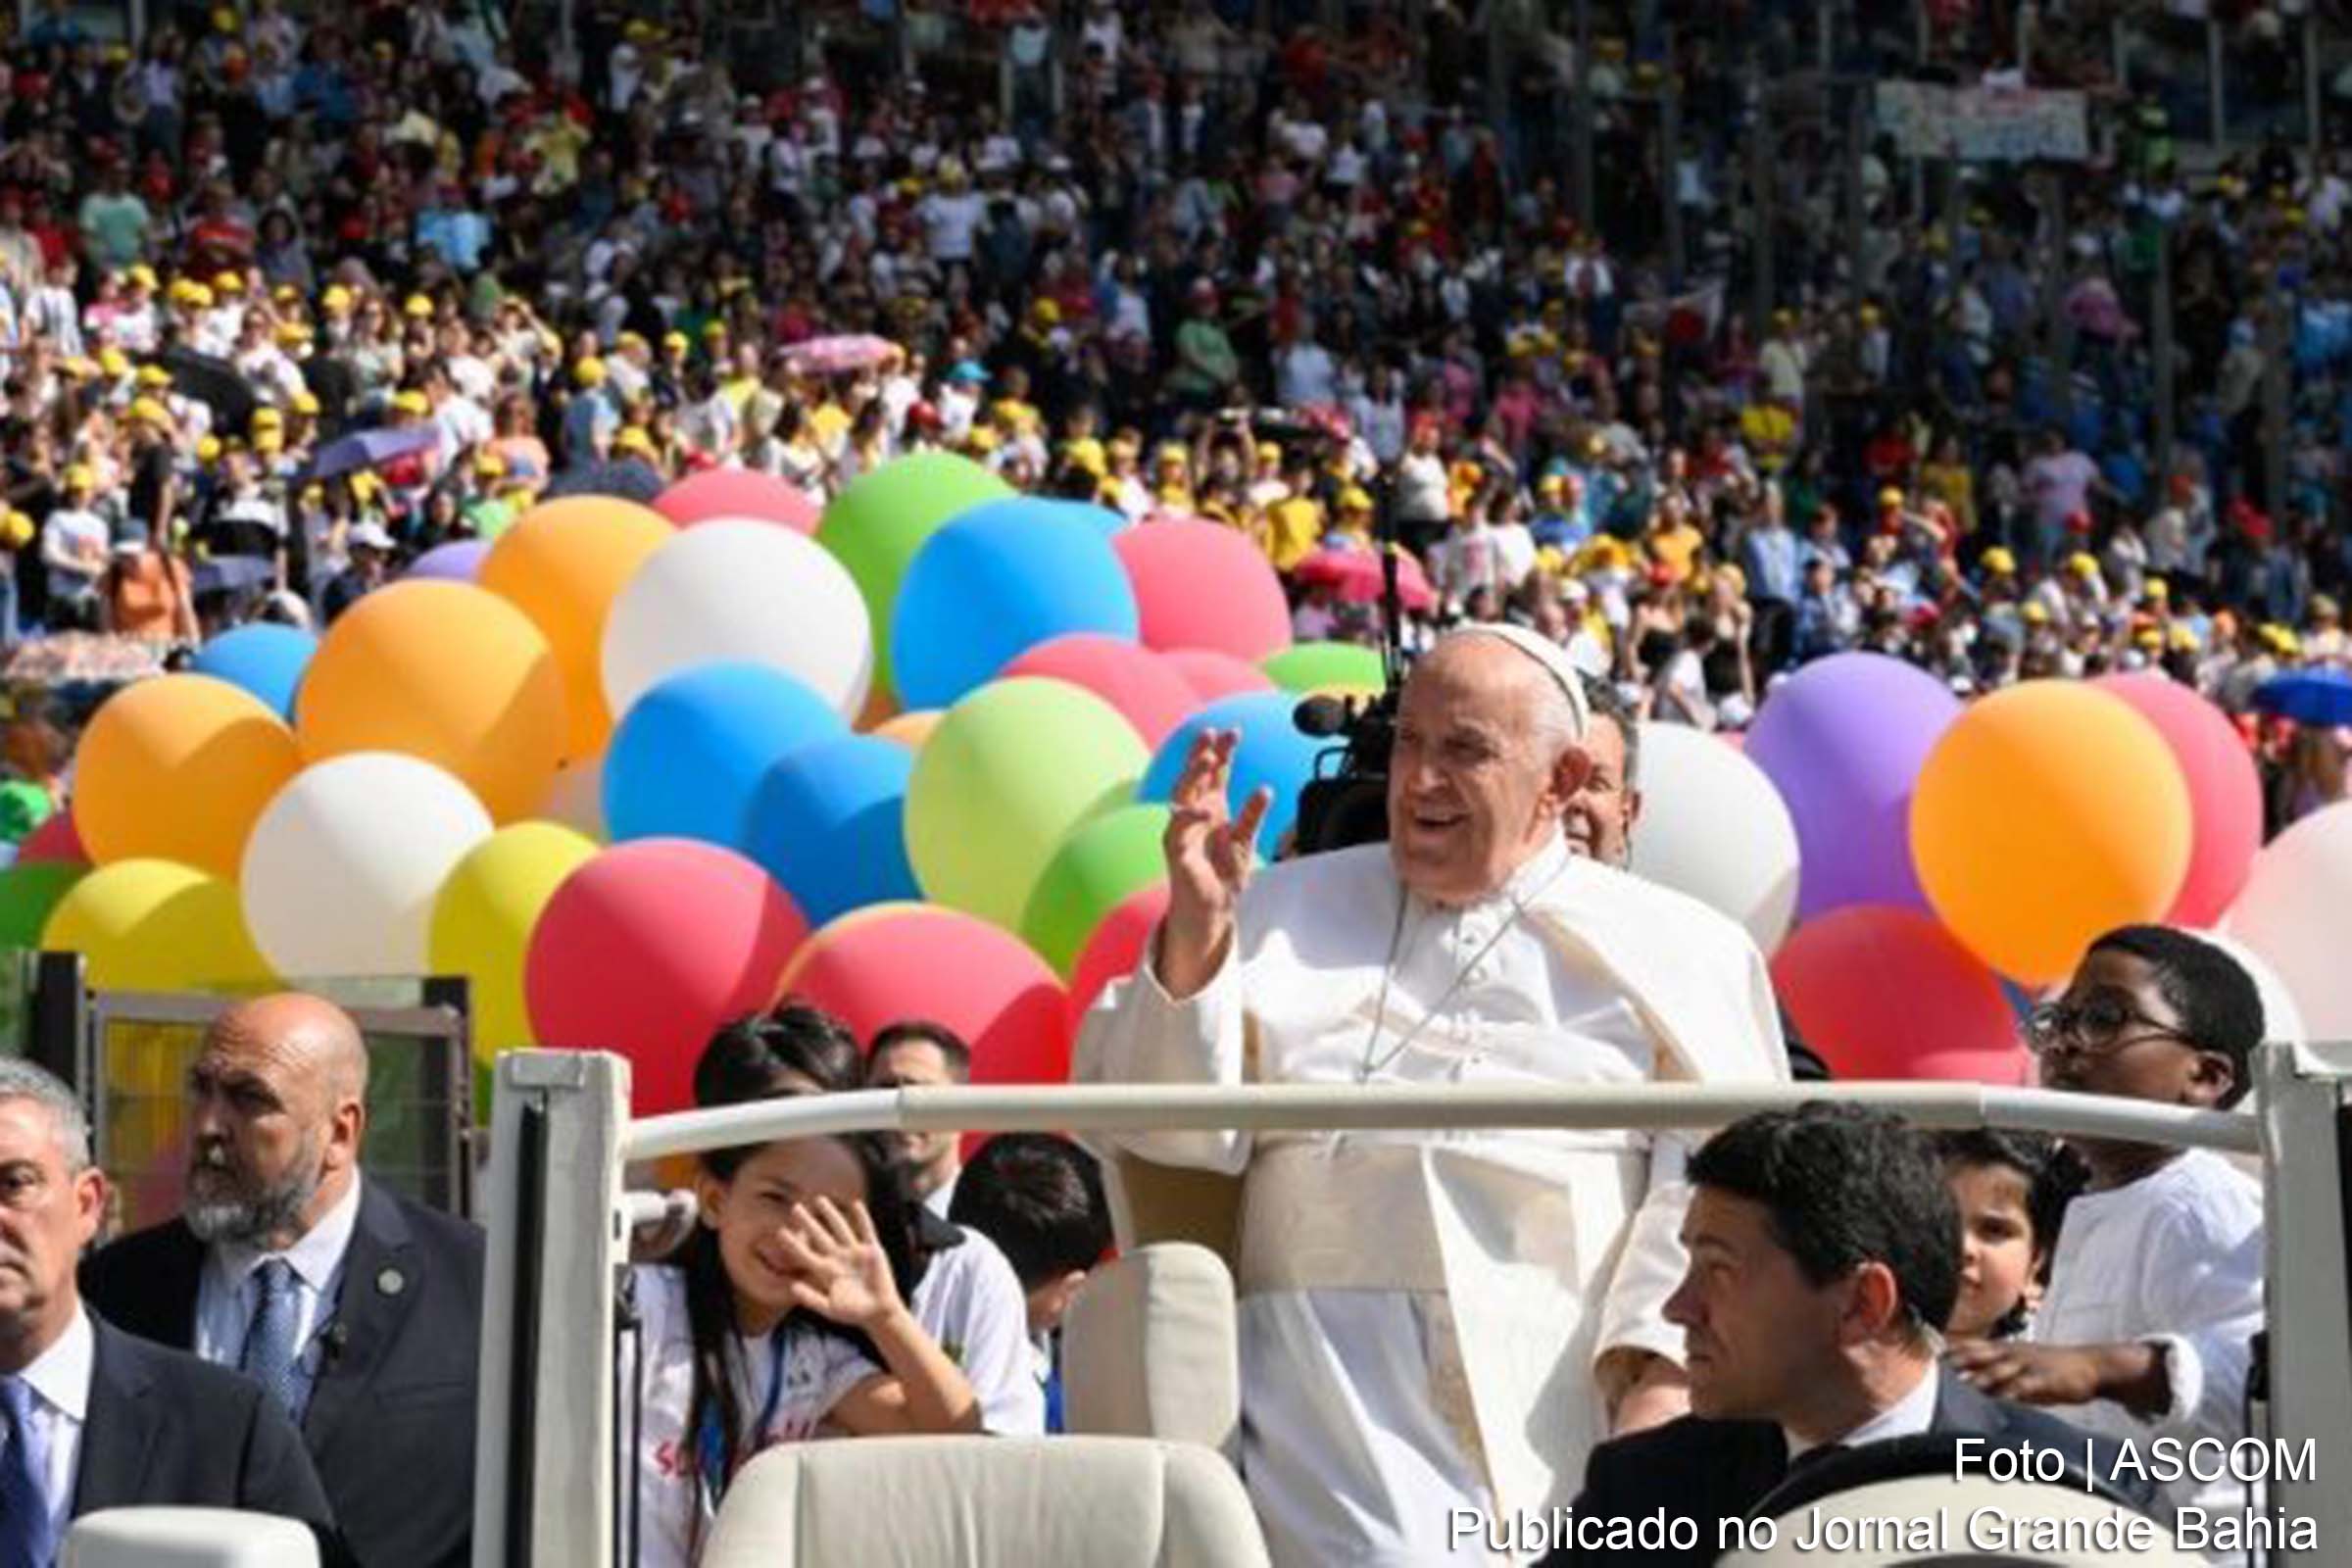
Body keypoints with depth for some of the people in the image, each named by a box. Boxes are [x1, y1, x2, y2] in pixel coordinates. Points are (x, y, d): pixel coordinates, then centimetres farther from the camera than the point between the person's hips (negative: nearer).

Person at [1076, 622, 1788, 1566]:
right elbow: (1176, 1129, 11)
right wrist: (1195, 933, -3)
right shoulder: (1288, 911, 21)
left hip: (1572, 1387, 0)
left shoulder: (1669, 950, 14)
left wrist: (1663, 1371, -13)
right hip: (1333, 1375, 0)